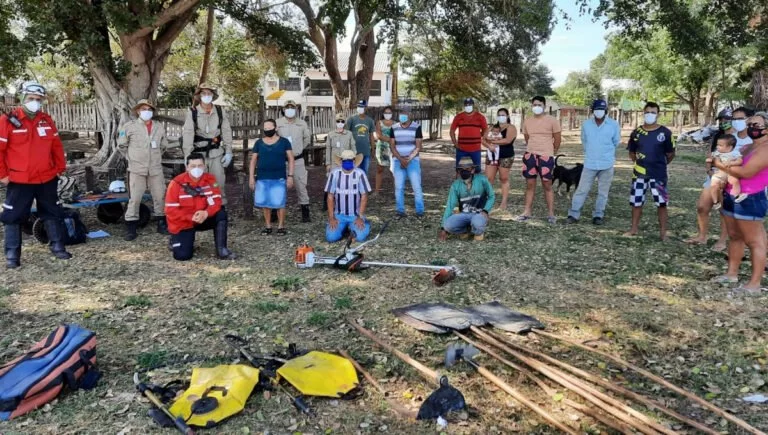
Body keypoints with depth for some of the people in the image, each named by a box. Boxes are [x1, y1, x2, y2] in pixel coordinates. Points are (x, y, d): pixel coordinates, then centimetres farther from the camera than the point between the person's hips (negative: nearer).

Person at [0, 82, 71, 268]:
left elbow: (57, 146, 12)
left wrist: (60, 168, 7)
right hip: (19, 181, -4)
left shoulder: (47, 120, 6)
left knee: (53, 213, 12)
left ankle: (58, 247, 24)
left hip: (47, 179, 4)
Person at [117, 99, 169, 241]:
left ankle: (161, 224, 22)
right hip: (137, 169, -4)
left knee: (160, 196, 8)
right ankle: (131, 228, 3)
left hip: (156, 169, 4)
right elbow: (121, 145, 5)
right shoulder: (129, 126, -3)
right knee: (134, 199, -5)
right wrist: (132, 157, 6)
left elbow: (163, 145, 23)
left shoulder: (159, 127, 7)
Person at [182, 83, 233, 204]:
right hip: (199, 153, -1)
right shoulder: (192, 112, -3)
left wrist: (228, 152, 2)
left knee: (219, 182, 2)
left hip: (216, 153, 1)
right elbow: (187, 134, -9)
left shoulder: (220, 111, 4)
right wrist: (187, 156, -15)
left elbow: (226, 132, 6)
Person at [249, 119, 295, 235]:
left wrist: (290, 176, -5)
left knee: (279, 203, -6)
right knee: (264, 203, 4)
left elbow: (291, 159, 3)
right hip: (262, 178, 3)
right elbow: (253, 161, 12)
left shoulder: (284, 142, 3)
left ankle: (281, 226, 7)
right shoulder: (259, 143, 9)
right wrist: (251, 177, 5)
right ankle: (268, 226, 17)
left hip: (279, 178, -3)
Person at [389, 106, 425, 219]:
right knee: (399, 187, 1)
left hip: (413, 160, -2)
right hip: (398, 161, 2)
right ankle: (400, 211, 8)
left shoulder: (416, 127, -2)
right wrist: (401, 159, -11)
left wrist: (408, 160, -13)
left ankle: (420, 211, 3)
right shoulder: (394, 128, 5)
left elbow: (418, 147, -4)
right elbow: (392, 146, 2)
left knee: (416, 186, -5)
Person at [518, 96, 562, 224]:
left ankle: (551, 214, 6)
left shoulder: (552, 121, -4)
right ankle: (527, 212, 14)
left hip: (546, 156, -4)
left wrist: (551, 153, 10)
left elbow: (557, 140, 2)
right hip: (530, 155, 4)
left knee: (547, 185, -1)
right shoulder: (527, 122, 9)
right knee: (529, 184, 7)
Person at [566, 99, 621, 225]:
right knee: (582, 190, 1)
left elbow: (616, 142, 10)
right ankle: (574, 214, 6)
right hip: (590, 163, 1)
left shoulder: (614, 125, -5)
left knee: (603, 192, 8)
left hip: (607, 164, 0)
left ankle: (598, 215, 17)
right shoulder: (586, 124, -1)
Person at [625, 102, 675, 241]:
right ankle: (634, 229, 23)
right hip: (639, 173, 3)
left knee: (661, 203, 0)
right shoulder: (636, 133, 2)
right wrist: (641, 163, 9)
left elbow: (671, 154, 3)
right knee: (636, 202, 9)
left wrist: (660, 164, 10)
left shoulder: (665, 133, -6)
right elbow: (632, 153, 15)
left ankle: (663, 231, 9)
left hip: (658, 174, -3)